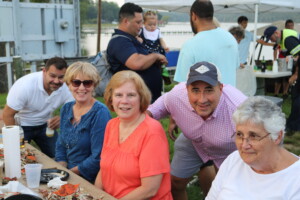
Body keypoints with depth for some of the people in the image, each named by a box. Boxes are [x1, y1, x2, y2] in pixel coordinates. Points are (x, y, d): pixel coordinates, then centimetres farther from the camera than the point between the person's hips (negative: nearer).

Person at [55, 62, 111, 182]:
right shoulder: (66, 109, 8)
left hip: (91, 181, -7)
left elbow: (98, 158, -17)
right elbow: (60, 146, 14)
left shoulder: (100, 113, -15)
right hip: (69, 177, 7)